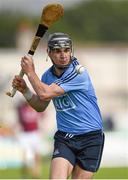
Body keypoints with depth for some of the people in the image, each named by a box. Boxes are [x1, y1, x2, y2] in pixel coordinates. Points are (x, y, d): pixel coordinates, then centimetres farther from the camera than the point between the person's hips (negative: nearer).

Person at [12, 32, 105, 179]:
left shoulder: (78, 73, -19)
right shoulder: (48, 75, 4)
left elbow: (45, 94, -23)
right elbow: (41, 106, 18)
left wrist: (30, 72, -9)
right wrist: (24, 90, 2)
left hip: (90, 138, -4)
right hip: (64, 138, 4)